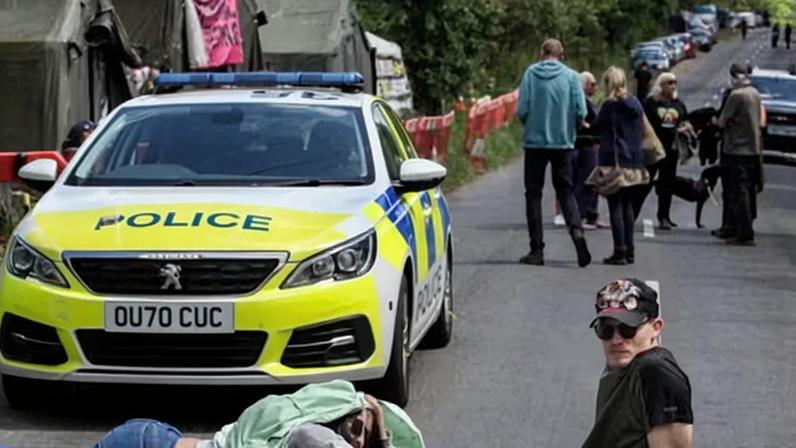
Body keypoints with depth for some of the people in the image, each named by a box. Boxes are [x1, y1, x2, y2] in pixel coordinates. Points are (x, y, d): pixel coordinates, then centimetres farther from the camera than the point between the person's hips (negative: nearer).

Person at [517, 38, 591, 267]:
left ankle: (537, 249, 5)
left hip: (534, 141, -1)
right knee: (565, 191, 10)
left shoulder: (530, 73, -4)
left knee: (533, 194, 7)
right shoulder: (571, 76, -2)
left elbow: (522, 110, -8)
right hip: (563, 143, 1)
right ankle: (577, 230, -15)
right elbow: (581, 113, -5)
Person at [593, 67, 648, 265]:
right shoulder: (636, 104, 9)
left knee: (615, 206, -4)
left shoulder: (610, 106, -10)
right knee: (628, 206, 13)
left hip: (614, 161, -6)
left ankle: (620, 251, -7)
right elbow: (641, 131, 15)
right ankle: (629, 251, 14)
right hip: (633, 161, 6)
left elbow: (598, 129, -5)